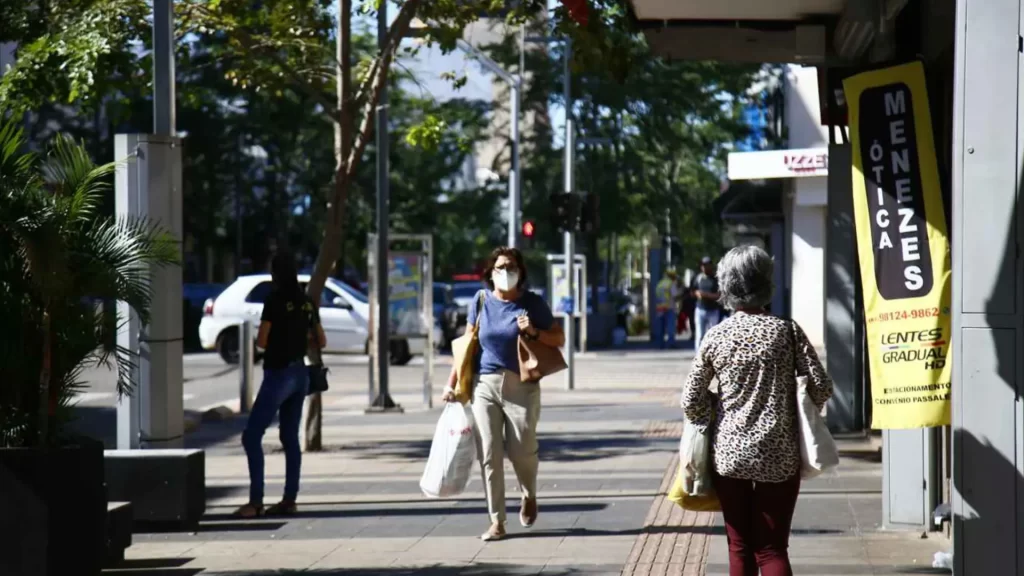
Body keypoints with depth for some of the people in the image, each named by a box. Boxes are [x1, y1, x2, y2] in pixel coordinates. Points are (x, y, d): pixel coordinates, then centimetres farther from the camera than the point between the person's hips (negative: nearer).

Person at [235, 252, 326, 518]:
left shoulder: (275, 301, -13)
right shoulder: (307, 303, 7)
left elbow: (261, 341, -14)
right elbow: (321, 341, 14)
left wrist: (276, 341, 6)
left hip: (278, 374, -8)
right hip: (300, 374, 8)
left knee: (252, 436, -6)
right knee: (290, 437, 13)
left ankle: (255, 501, -11)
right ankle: (289, 499, 12)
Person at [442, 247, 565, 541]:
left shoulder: (532, 303, -1)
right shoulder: (481, 301, 4)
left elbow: (559, 339, 3)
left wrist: (534, 332, -15)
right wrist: (452, 382, 9)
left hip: (521, 387, -2)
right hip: (484, 385, 2)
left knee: (521, 452, 1)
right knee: (488, 455, -2)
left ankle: (529, 495, 34)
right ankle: (497, 522, 5)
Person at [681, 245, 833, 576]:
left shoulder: (715, 337, -2)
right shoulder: (787, 331, -6)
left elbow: (691, 400, -1)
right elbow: (821, 388, -7)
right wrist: (797, 412, 12)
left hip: (728, 454, 1)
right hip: (779, 457, -1)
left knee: (740, 549, 11)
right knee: (772, 549, 3)